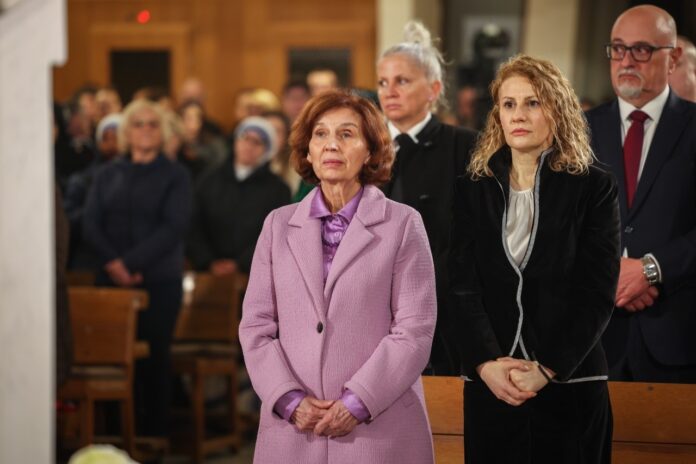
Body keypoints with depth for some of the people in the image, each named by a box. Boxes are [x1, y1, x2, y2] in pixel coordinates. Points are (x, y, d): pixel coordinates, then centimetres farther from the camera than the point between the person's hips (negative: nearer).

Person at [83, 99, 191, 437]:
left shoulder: (175, 176, 5)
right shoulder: (107, 175, 13)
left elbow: (173, 228, -7)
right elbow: (91, 223, 4)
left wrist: (131, 263, -14)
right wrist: (112, 263, -12)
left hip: (160, 282, -2)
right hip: (112, 281, 2)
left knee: (154, 358, -3)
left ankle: (154, 433, 4)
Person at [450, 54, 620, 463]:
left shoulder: (595, 190, 0)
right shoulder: (474, 190, 8)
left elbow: (598, 294, -5)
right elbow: (464, 287, 1)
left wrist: (546, 369, -14)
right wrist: (487, 363, -14)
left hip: (570, 383, -2)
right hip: (490, 386, 2)